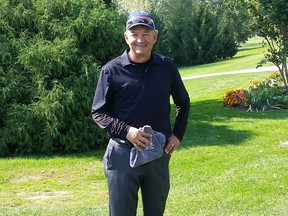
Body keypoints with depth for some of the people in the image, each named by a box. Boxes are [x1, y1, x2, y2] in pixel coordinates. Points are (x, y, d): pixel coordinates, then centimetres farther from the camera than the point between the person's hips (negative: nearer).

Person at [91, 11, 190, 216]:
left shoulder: (167, 66, 2)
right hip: (123, 153, -3)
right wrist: (126, 131, -17)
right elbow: (98, 113, -2)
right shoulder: (112, 70, -7)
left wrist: (178, 135, 5)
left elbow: (183, 103, 16)